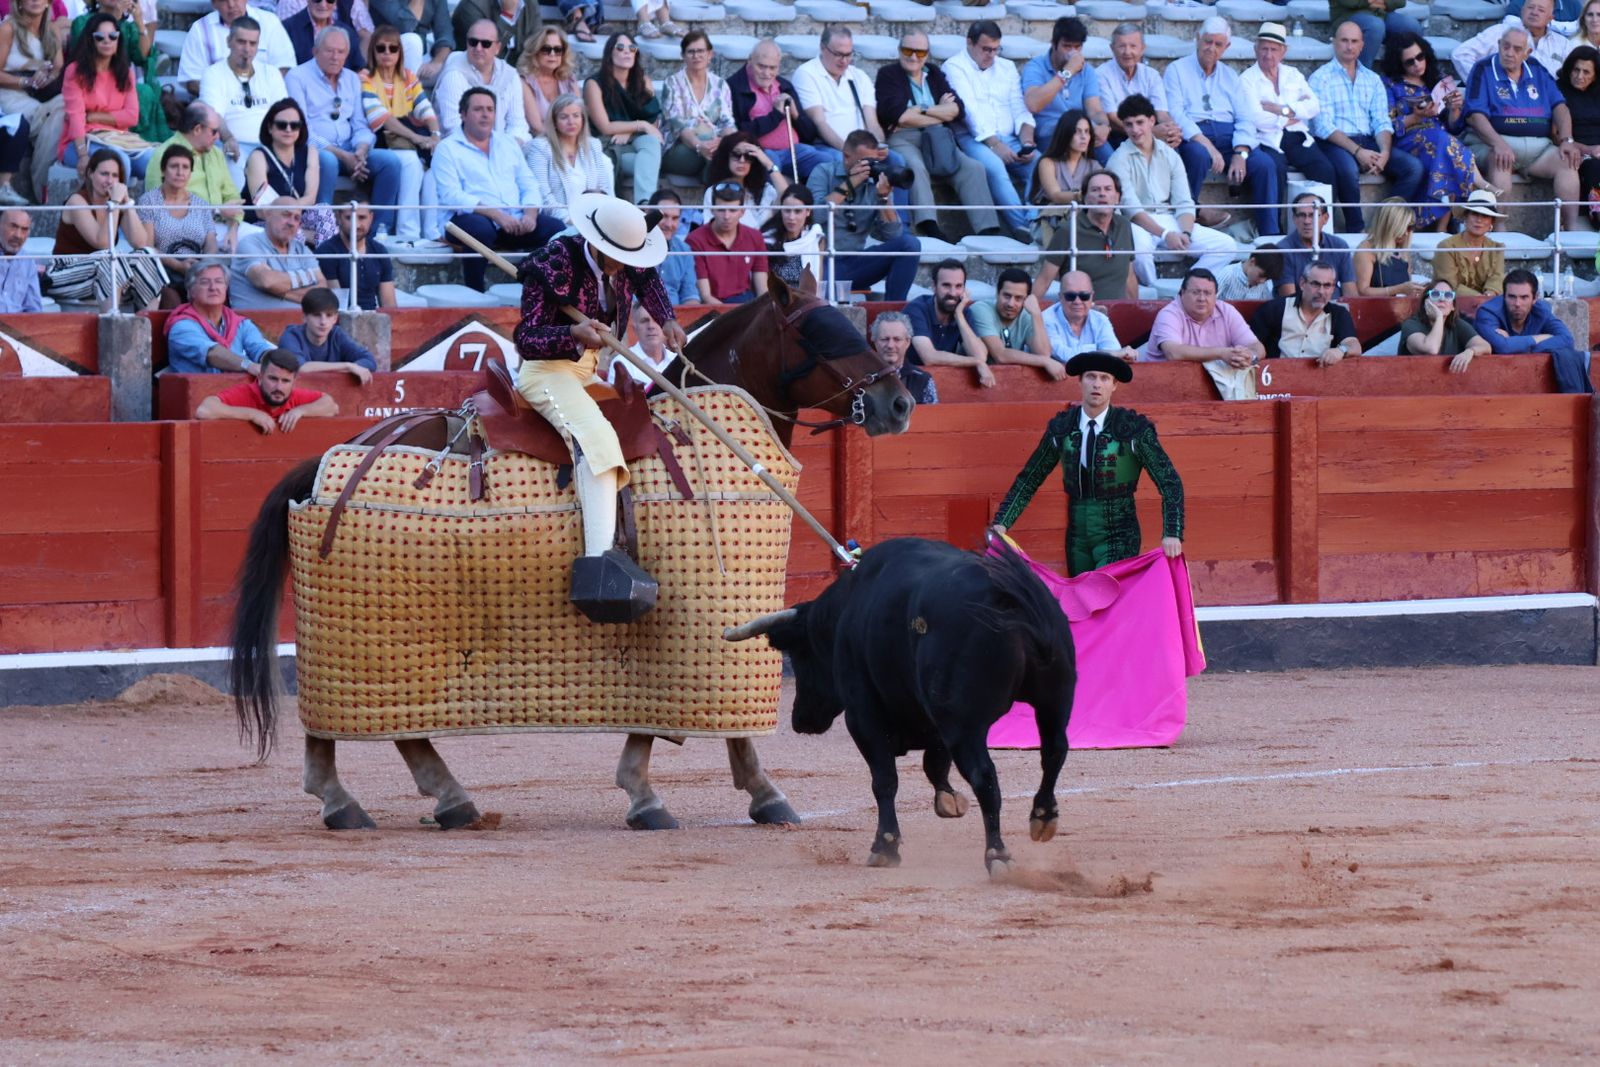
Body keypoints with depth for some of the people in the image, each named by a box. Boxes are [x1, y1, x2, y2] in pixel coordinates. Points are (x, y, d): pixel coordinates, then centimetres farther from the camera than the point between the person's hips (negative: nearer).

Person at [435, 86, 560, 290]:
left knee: (556, 228, -20)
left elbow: (529, 185, 19)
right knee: (479, 228, -40)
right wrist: (496, 214, -19)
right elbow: (451, 196, -9)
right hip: (475, 218, -5)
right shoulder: (447, 149, 4)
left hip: (515, 220, 5)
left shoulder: (508, 144, 23)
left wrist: (530, 213, -5)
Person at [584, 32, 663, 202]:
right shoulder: (595, 84, -2)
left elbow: (654, 118, 5)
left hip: (636, 143, 3)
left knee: (651, 141, -34)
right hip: (610, 149, -3)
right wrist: (641, 126, -8)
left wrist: (628, 132, -12)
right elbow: (605, 127, -7)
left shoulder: (642, 81, 12)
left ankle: (644, 203, -51)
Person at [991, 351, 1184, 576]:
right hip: (1077, 538, 4)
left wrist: (1172, 534, -21)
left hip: (1118, 540, -4)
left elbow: (1170, 482, -8)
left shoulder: (1133, 429, -7)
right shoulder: (1061, 428, 3)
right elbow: (1028, 481, 10)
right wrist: (1001, 523, -2)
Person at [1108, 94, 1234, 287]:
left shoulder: (1170, 156, 12)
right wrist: (1165, 234, -25)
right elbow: (1131, 207, -13)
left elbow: (1184, 204, 7)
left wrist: (1185, 233, -15)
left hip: (1169, 221, 5)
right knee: (1139, 246, -42)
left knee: (1225, 244, -13)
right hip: (1138, 225, -5)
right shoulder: (1120, 160, -2)